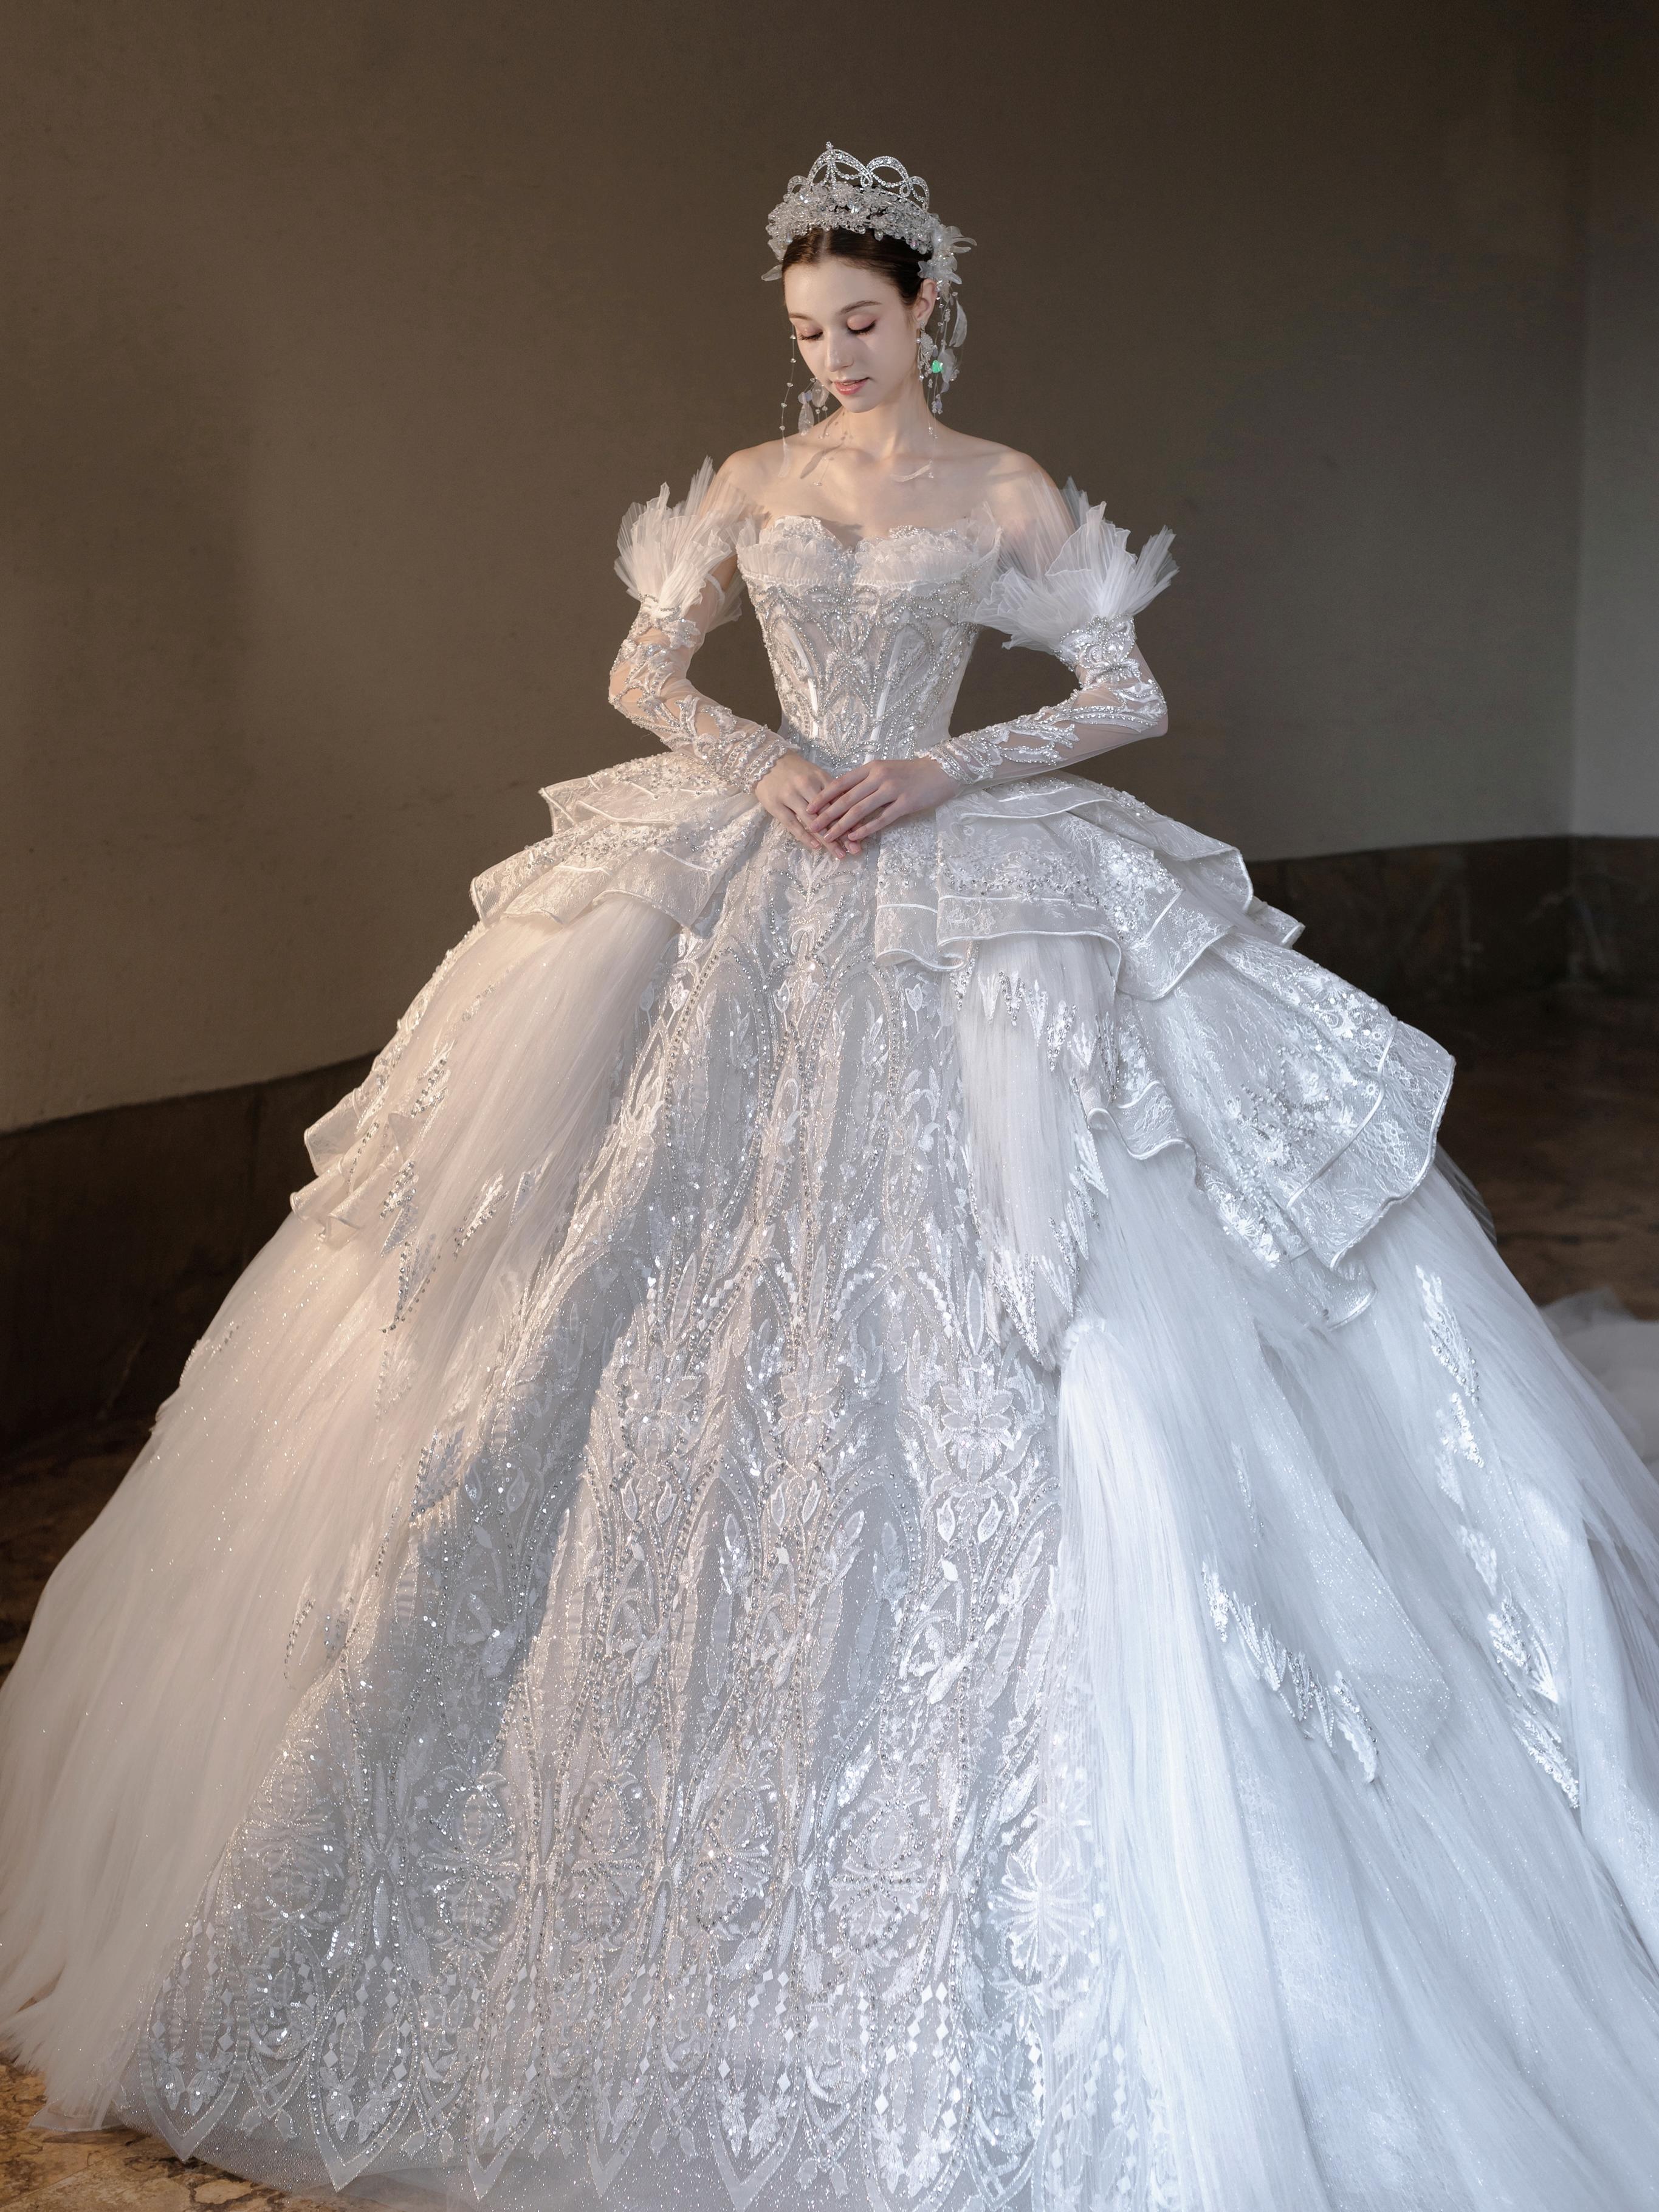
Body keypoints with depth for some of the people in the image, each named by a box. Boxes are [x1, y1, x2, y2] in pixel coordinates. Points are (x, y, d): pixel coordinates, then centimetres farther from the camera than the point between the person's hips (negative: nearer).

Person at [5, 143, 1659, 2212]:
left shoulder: (1006, 492, 4)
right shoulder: (756, 480, 11)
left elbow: (1128, 698, 1)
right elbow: (643, 668, 11)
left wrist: (938, 772, -11)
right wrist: (759, 762, -8)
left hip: (961, 897, -3)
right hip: (744, 886, 3)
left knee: (958, 1309, -7)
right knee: (701, 1296, 0)